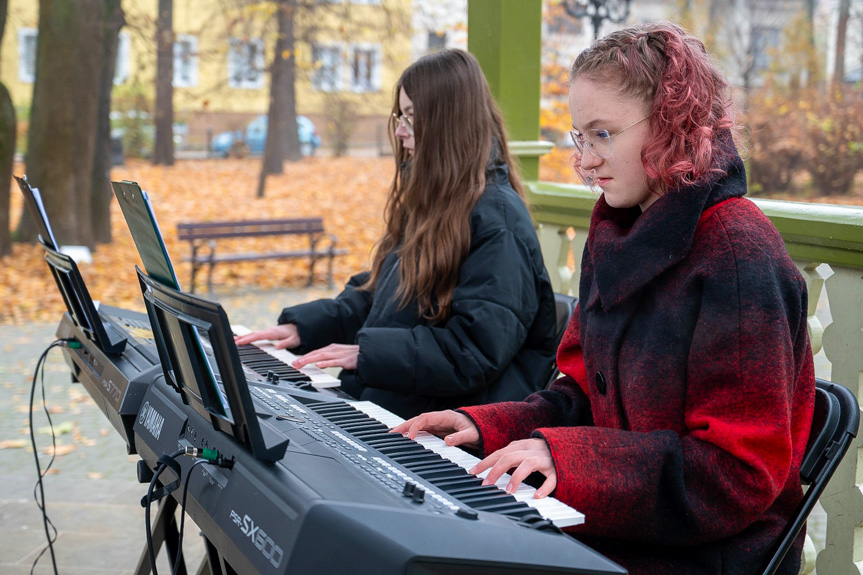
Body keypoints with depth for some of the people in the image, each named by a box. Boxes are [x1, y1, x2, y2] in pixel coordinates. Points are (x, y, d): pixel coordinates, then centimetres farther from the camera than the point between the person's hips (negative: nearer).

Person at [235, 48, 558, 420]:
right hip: (375, 401, 9)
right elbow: (372, 295, 24)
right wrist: (302, 326, 9)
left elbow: (476, 350, -19)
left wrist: (367, 352, -20)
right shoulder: (426, 202, 18)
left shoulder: (497, 219, -13)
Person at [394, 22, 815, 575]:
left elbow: (738, 473, -20)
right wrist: (486, 425, 0)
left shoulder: (740, 255, -17)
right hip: (610, 526, 8)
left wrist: (566, 455, -25)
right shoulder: (614, 238, 12)